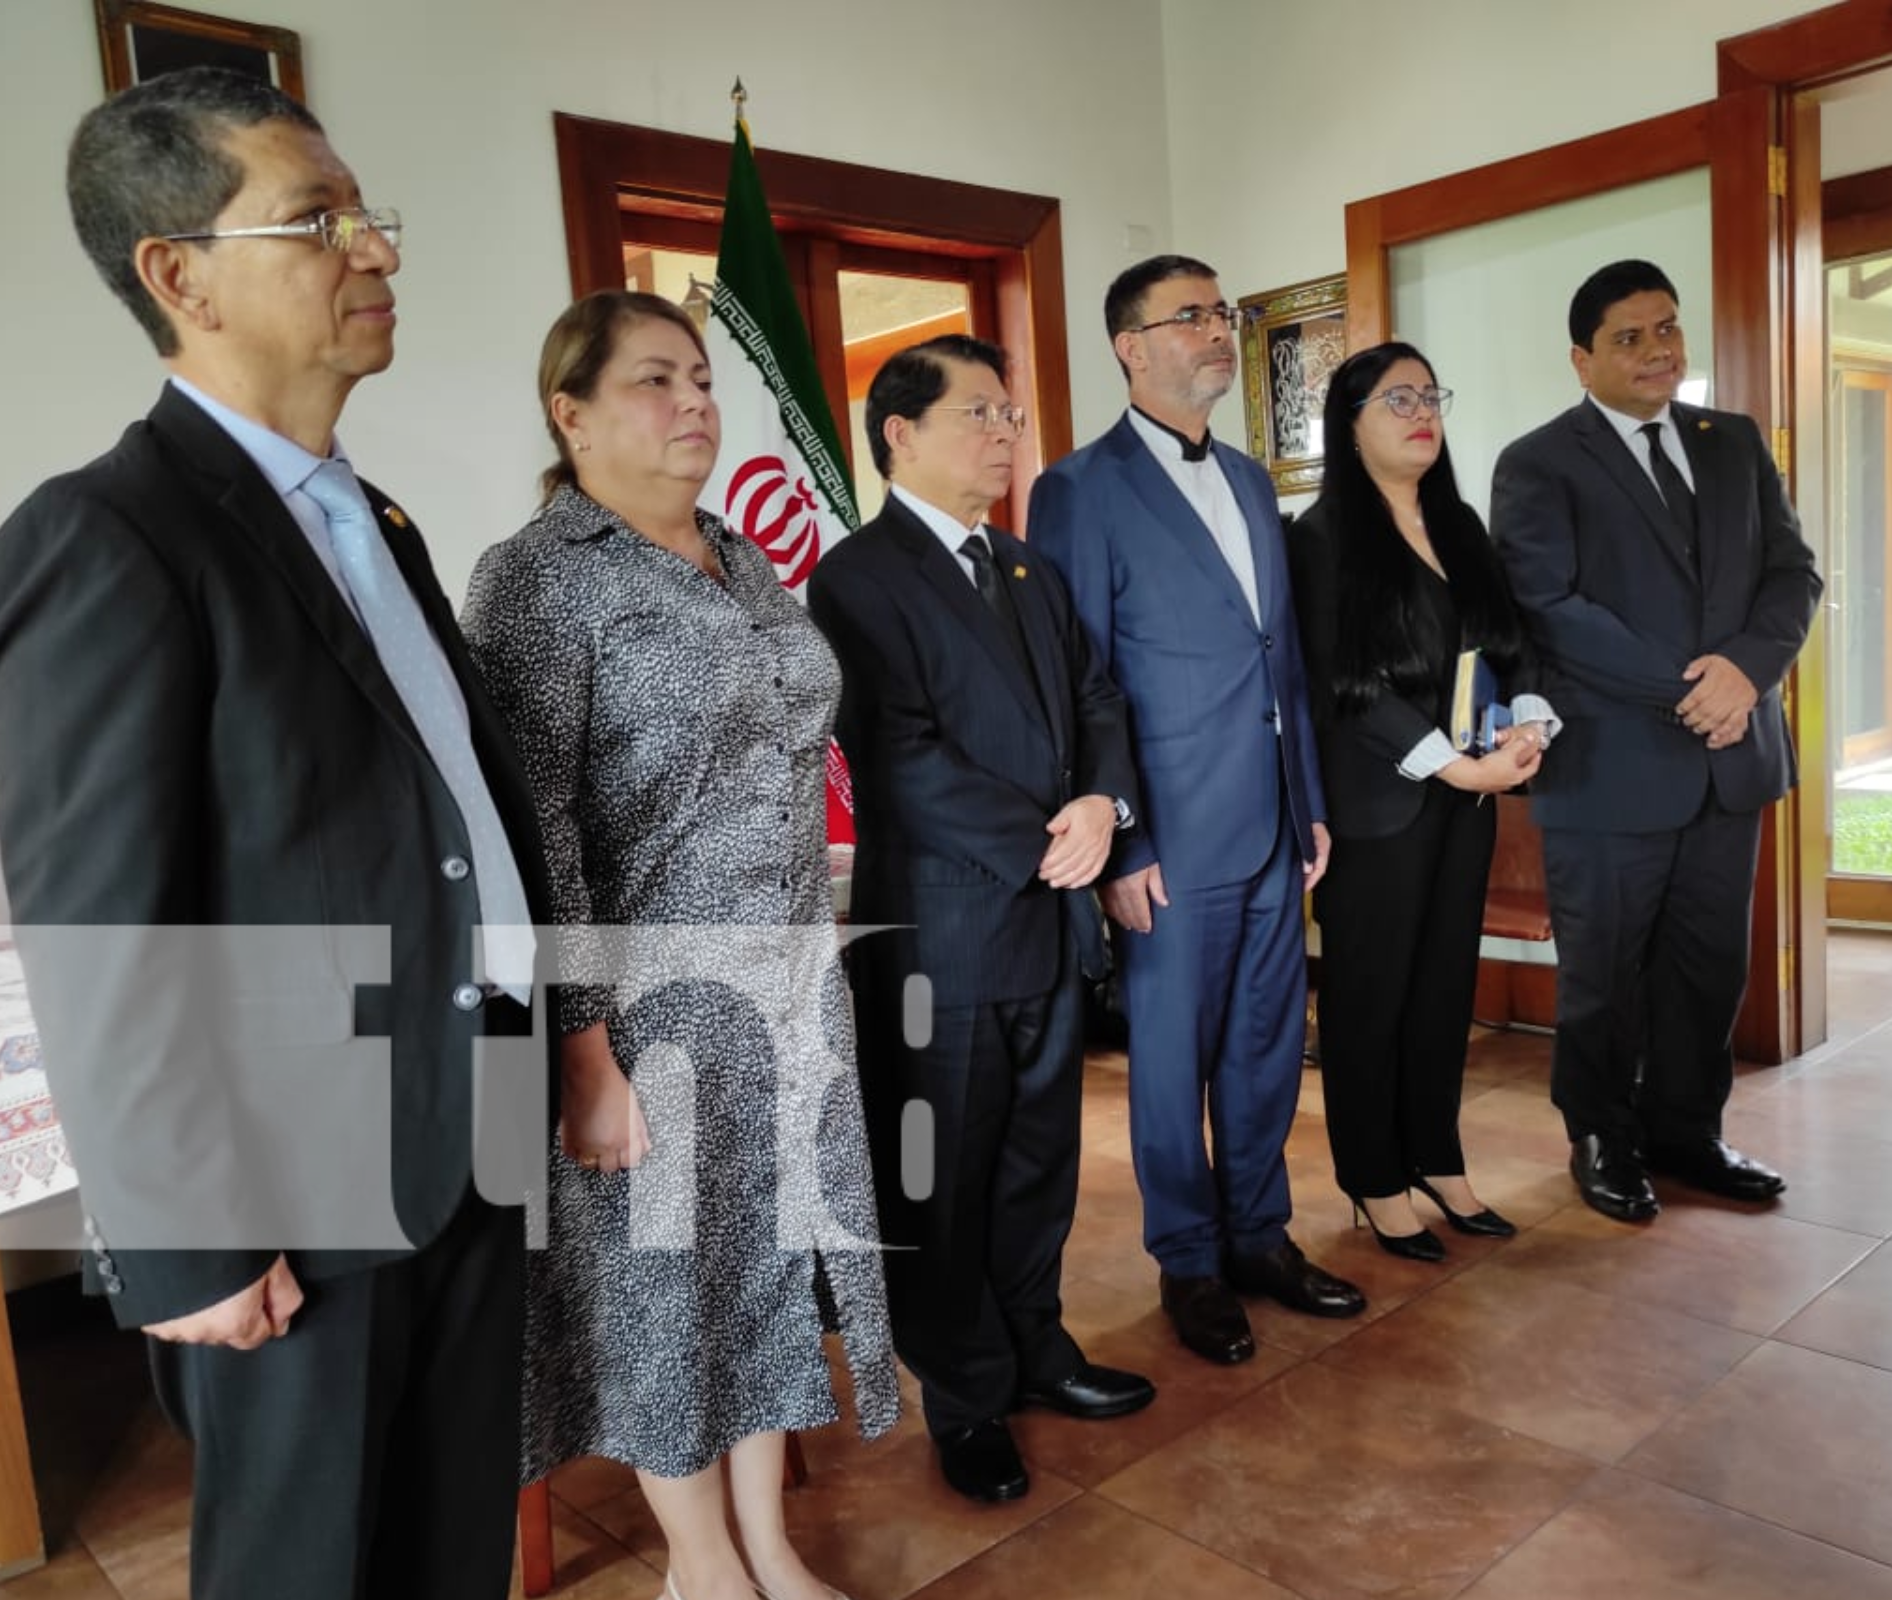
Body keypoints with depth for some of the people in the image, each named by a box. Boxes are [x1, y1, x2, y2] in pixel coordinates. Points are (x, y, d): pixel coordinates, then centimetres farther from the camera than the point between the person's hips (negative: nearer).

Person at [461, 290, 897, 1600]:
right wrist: (586, 1051, -18)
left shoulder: (745, 562, 10)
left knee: (774, 1255, 15)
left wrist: (817, 963, 15)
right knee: (666, 1275, 10)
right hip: (656, 1001, -6)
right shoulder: (538, 576, -10)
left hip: (794, 985, 6)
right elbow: (532, 829, -16)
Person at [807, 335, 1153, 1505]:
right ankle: (967, 1400, 26)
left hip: (1052, 917, 7)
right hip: (941, 926, -7)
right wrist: (1042, 844, -16)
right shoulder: (858, 577, -11)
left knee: (1040, 1156, 18)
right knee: (944, 1179, 8)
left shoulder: (1031, 571, 15)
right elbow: (905, 762, -19)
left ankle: (1034, 1345, 37)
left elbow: (1095, 698, 11)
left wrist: (1103, 803, -10)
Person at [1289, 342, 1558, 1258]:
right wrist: (1455, 764, -17)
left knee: (1447, 986, 13)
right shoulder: (1319, 537, -7)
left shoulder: (1460, 525, 13)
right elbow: (1343, 684, -14)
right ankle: (1376, 1179, 17)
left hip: (1466, 797, 6)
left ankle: (1436, 1158, 27)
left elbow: (1507, 641, 13)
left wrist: (1528, 723, -7)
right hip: (1377, 803, -6)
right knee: (1370, 995, 4)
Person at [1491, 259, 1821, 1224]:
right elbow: (1547, 608, -16)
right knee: (1605, 976, 8)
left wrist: (1746, 667, -13)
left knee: (1711, 966, 13)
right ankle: (1604, 1143, 26)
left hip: (1728, 755, 5)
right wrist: (1683, 690, -18)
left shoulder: (1735, 443, 12)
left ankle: (1684, 1131, 30)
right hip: (1612, 766, -5)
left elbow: (1792, 570, 7)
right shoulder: (1538, 465, -5)